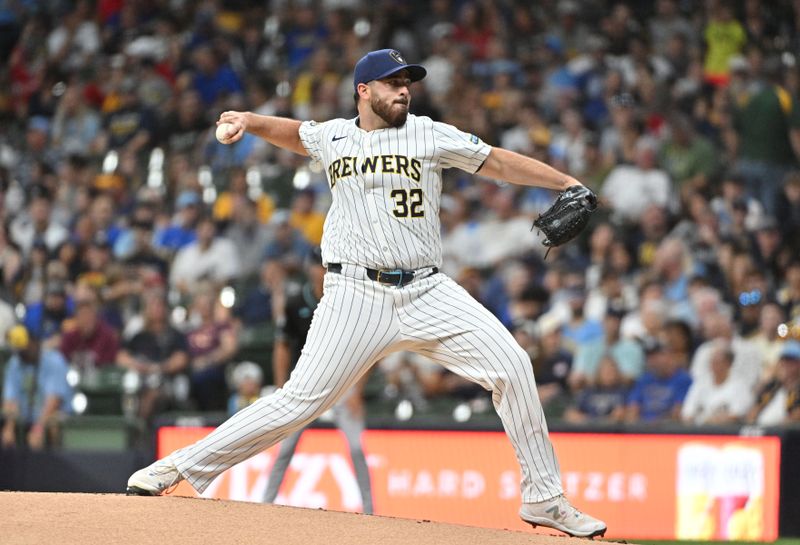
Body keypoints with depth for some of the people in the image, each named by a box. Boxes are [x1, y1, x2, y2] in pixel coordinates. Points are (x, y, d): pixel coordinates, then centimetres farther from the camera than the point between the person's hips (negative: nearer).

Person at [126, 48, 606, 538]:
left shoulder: (430, 136, 6)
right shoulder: (333, 137, 10)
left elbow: (498, 162, 6)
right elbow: (295, 133, 32)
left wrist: (570, 184, 0)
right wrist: (251, 122, 14)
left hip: (427, 292, 1)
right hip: (357, 295, -1)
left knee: (512, 365, -12)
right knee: (302, 400, -9)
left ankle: (544, 499, -1)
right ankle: (182, 467, 1)